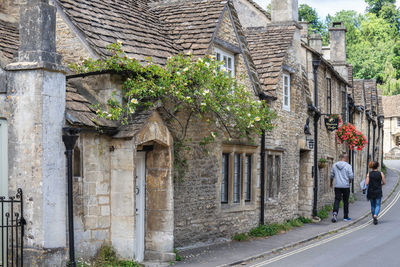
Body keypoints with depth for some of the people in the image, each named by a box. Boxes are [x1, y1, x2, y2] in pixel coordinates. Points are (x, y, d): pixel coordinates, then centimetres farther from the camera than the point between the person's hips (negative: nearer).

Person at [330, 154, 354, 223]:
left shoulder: (334, 165, 4)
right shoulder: (348, 166, -7)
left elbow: (332, 175, 10)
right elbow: (351, 176, -11)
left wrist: (331, 183, 25)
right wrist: (350, 181, 11)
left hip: (337, 186, 2)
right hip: (346, 186, -2)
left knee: (337, 200, 0)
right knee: (345, 201, 9)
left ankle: (335, 213, -24)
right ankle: (346, 217, 16)